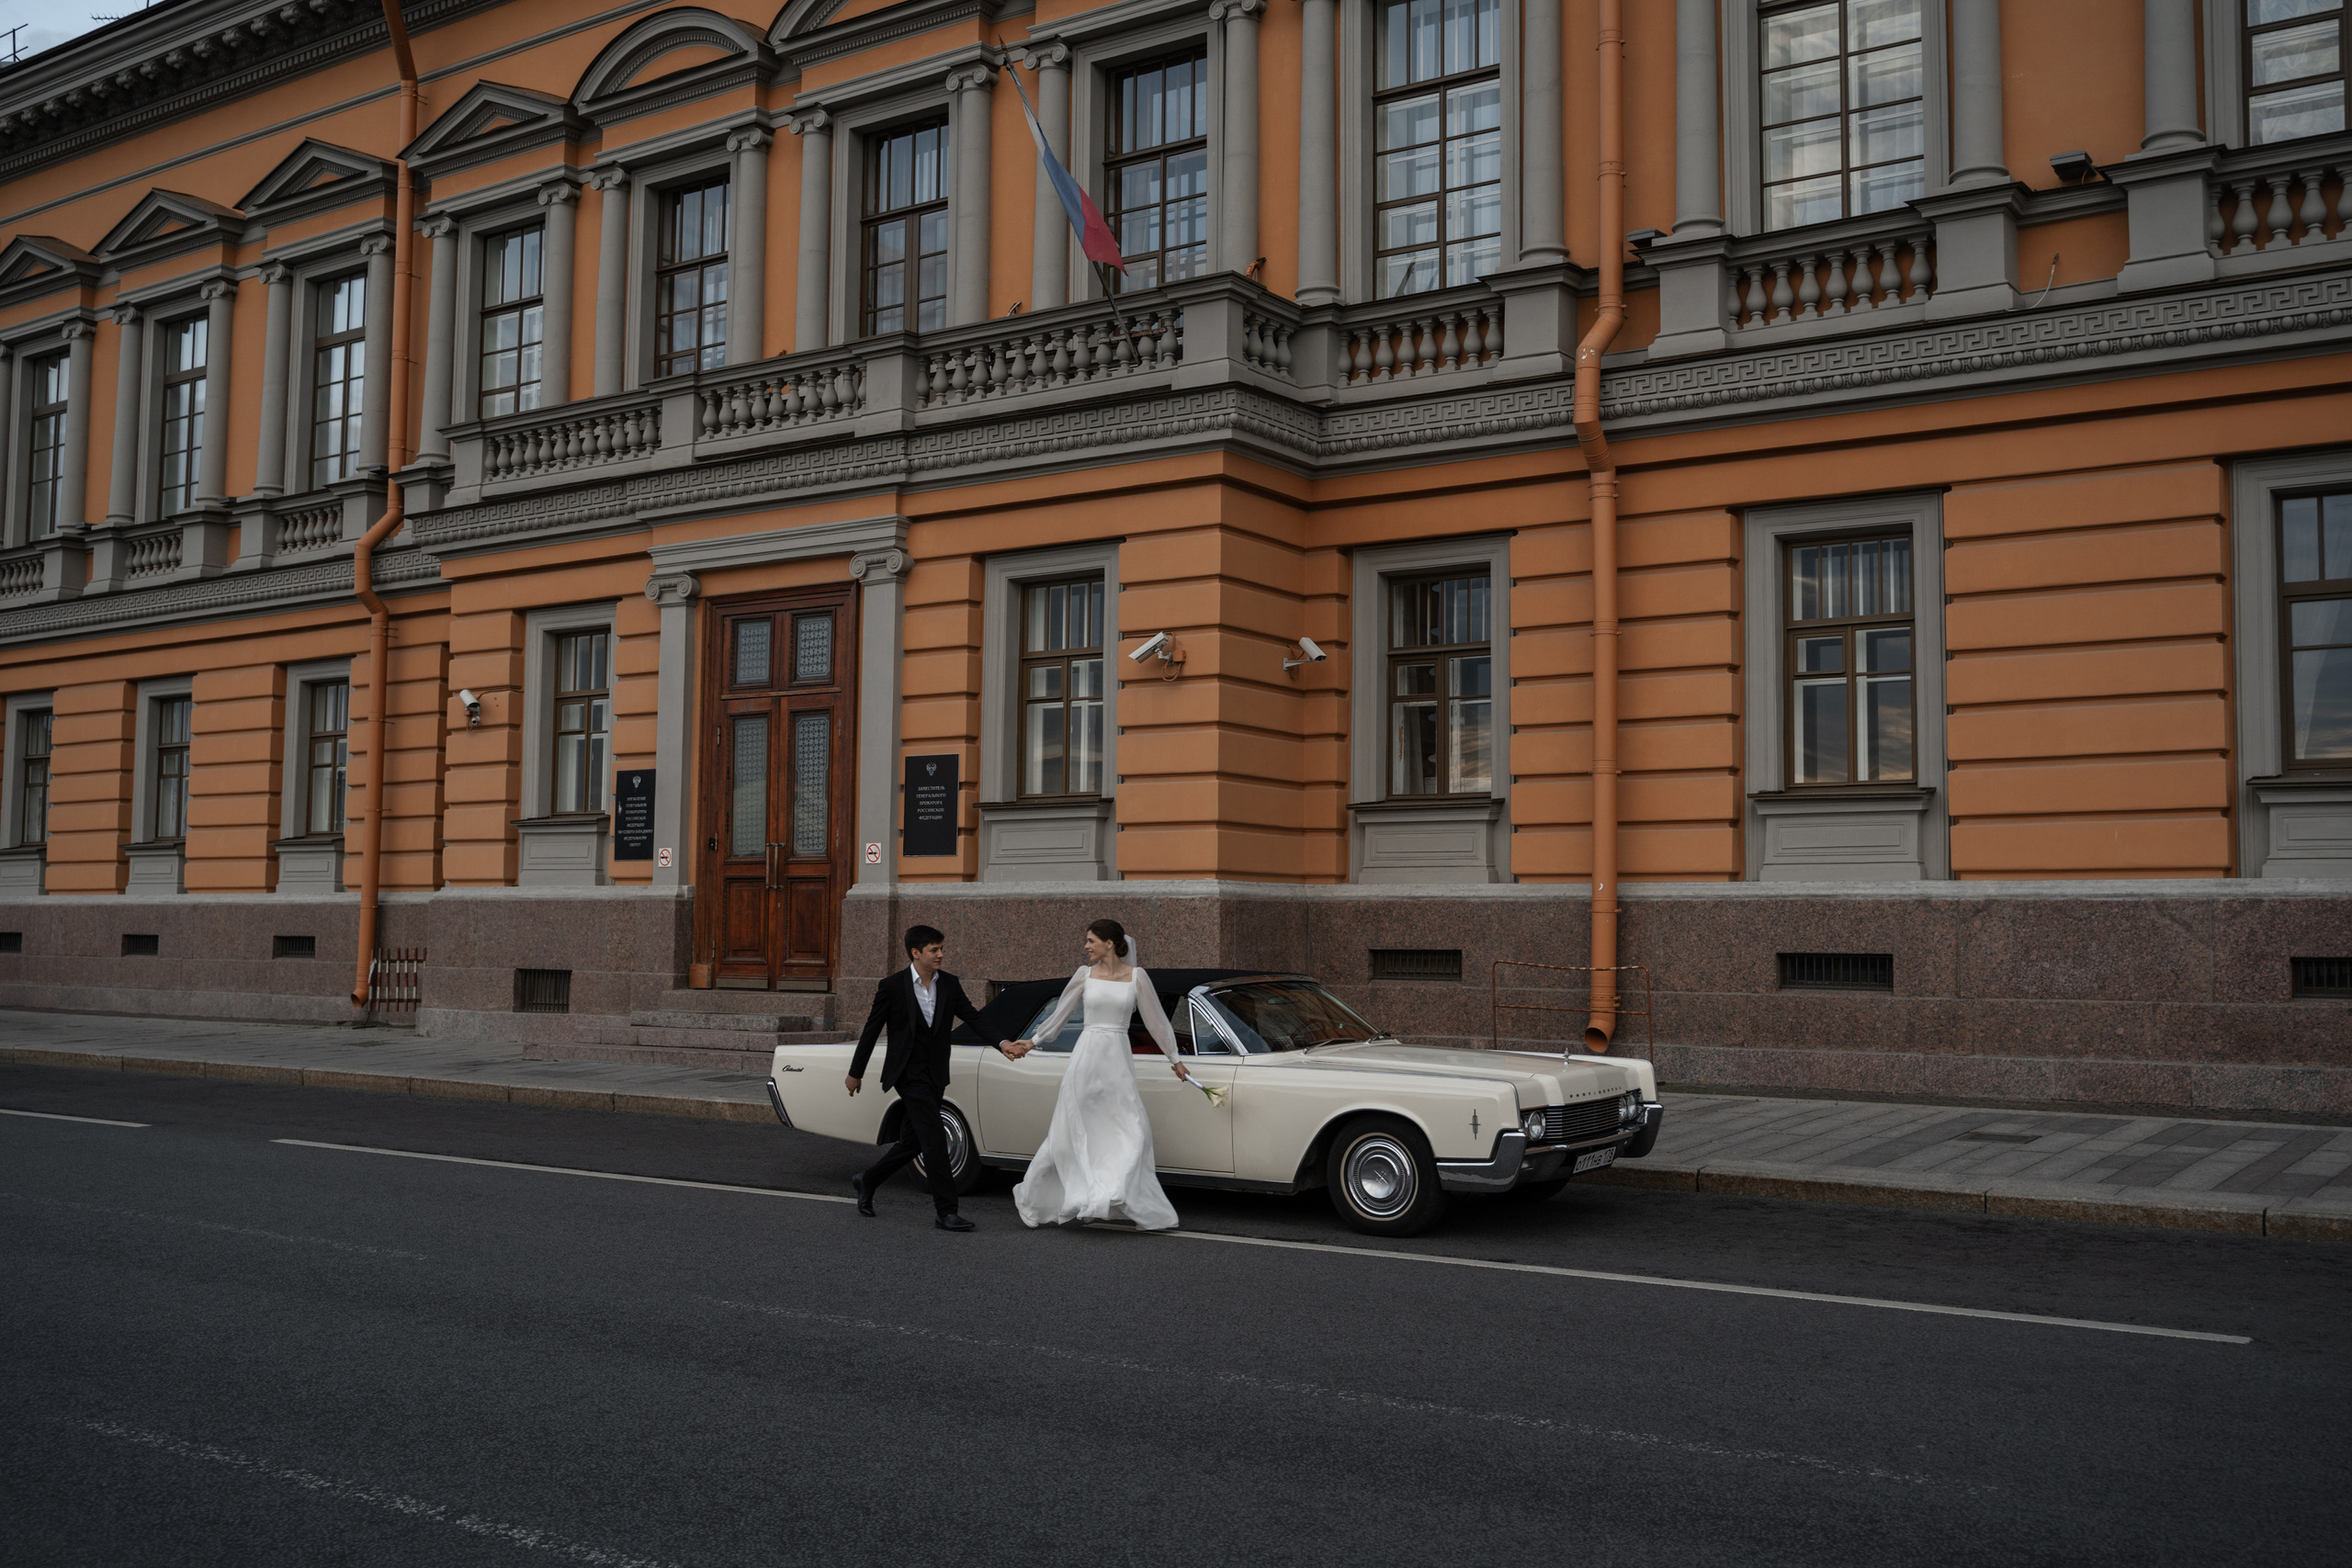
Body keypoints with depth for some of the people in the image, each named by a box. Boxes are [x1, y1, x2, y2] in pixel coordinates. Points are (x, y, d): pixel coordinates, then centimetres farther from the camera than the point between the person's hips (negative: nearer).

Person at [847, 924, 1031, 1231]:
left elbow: (974, 1018, -1)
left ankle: (866, 1181, 35)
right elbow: (871, 1031, -2)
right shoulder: (892, 986, -9)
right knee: (935, 1137, -13)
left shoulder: (950, 984, 4)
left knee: (913, 1141, 13)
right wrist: (856, 1073, 4)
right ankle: (946, 1212, -9)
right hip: (908, 1073, -6)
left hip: (935, 1074, 6)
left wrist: (1003, 1044, -17)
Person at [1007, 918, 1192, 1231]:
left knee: (1131, 1129, -5)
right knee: (1073, 1129, 3)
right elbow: (1060, 1011, 14)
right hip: (1088, 1055, 0)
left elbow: (1155, 1018, 7)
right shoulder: (1085, 974, 3)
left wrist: (1174, 1059, 12)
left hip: (1119, 1057, 0)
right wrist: (1034, 1041, 16)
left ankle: (1136, 1207, -1)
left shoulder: (1136, 976, 1)